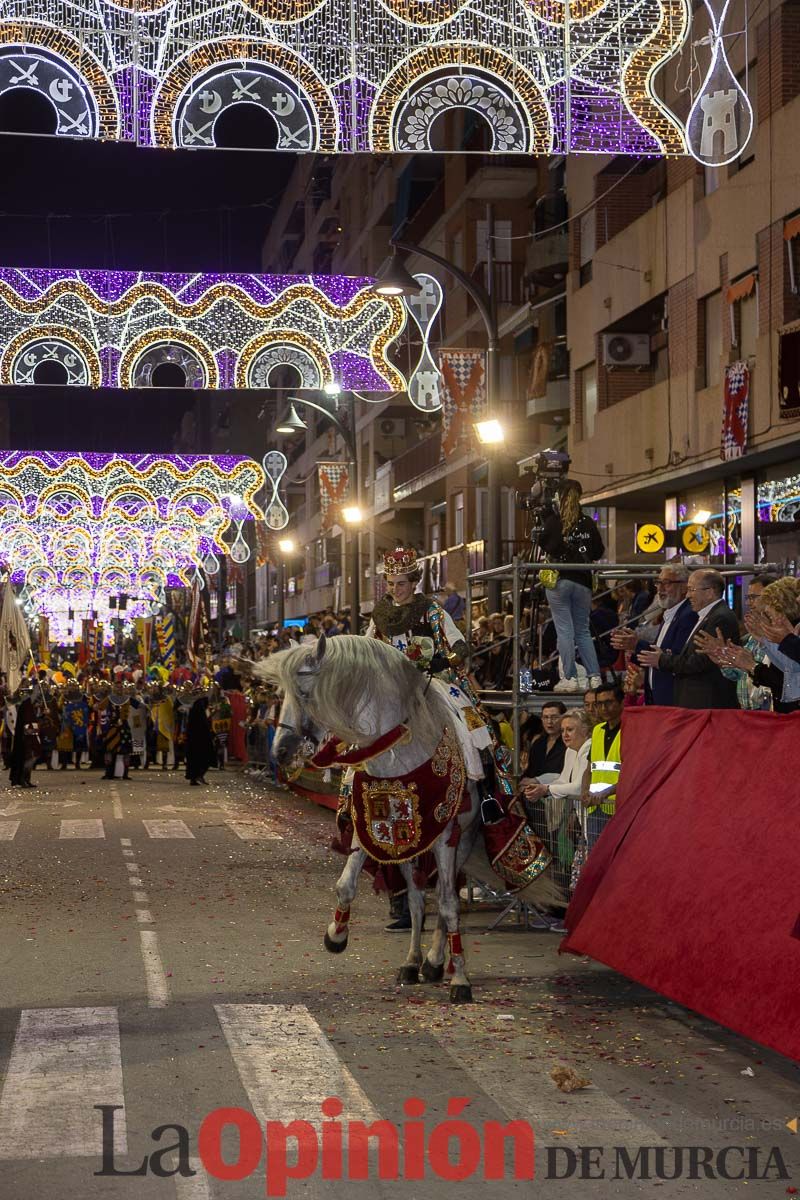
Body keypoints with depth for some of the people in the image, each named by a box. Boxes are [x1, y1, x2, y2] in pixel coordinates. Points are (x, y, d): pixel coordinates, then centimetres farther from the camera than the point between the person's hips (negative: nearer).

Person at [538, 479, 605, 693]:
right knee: (583, 631, 10)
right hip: (582, 581, 3)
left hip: (559, 580, -3)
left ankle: (570, 678, -5)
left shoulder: (553, 521, -5)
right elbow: (599, 551, 6)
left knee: (564, 631, -2)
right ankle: (595, 677, 3)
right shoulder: (588, 522, 3)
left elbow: (543, 544, -5)